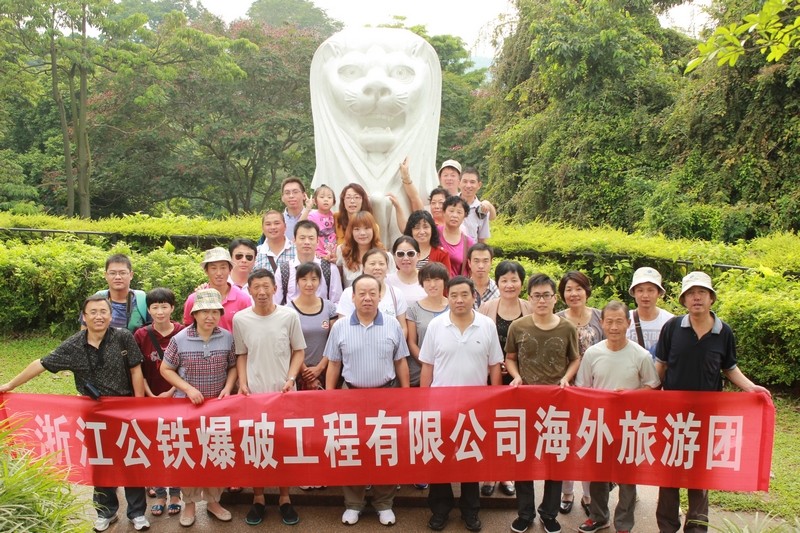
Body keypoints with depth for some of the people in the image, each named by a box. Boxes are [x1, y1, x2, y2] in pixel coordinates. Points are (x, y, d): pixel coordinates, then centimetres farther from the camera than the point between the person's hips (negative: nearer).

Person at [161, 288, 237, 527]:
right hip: (187, 406, -1)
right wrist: (188, 388, -13)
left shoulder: (227, 337, -5)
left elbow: (233, 366, 7)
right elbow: (166, 369, -2)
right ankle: (189, 503, 26)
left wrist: (228, 388, -10)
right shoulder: (180, 339, -10)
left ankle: (213, 500, 28)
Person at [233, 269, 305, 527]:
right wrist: (243, 383, -3)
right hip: (253, 392, 1)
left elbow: (299, 351, 3)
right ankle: (258, 498, 23)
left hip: (283, 392, -1)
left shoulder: (289, 316, -5)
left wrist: (291, 379, -8)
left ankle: (284, 498, 23)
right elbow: (241, 355, 7)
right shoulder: (240, 319, -2)